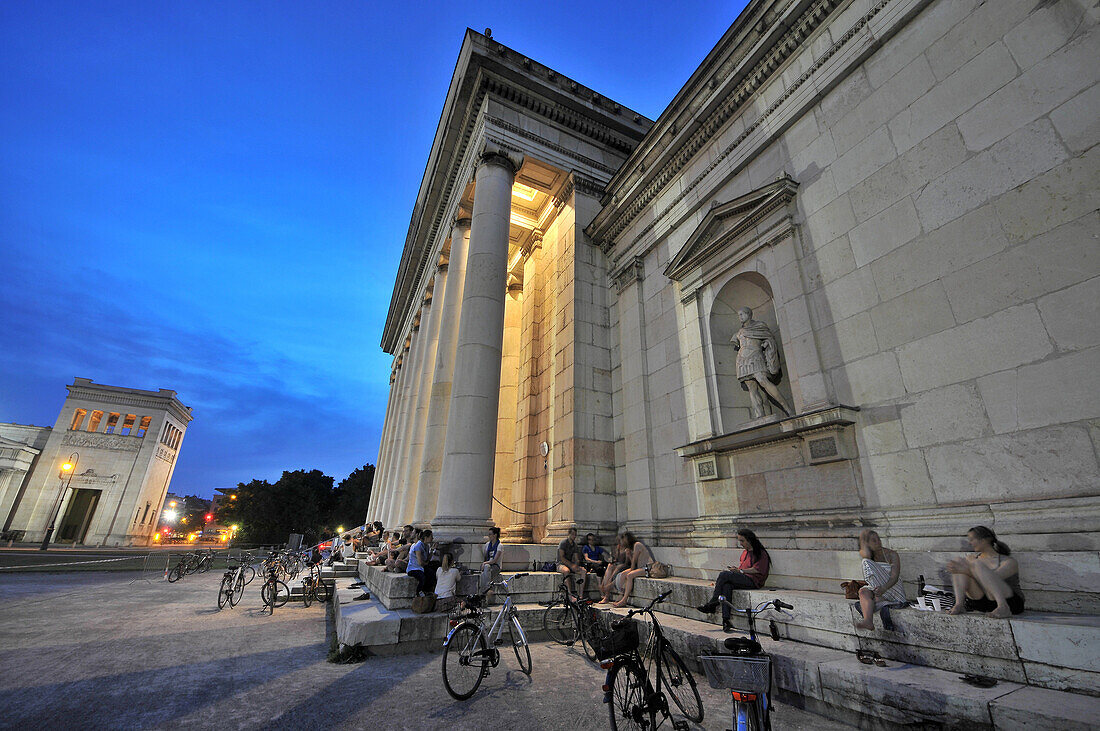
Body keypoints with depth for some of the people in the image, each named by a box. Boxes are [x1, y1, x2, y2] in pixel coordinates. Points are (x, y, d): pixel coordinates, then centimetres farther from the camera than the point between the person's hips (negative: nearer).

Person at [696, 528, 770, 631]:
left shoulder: (760, 553, 1)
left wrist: (740, 571, -14)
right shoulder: (744, 552, 25)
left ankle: (712, 605, -19)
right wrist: (735, 570, 5)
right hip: (743, 580, 7)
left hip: (753, 581, -7)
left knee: (724, 574, -26)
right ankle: (726, 620, -33)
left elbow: (756, 570, -9)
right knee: (726, 586, -28)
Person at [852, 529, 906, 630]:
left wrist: (883, 588, -39)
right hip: (876, 589, 3)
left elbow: (895, 577, -19)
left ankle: (879, 597, -26)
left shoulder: (892, 554, -7)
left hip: (893, 590, -3)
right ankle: (868, 621, -52)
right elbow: (866, 555, -24)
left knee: (868, 562, -26)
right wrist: (863, 538, -8)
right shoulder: (865, 553, 3)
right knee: (863, 591, -35)